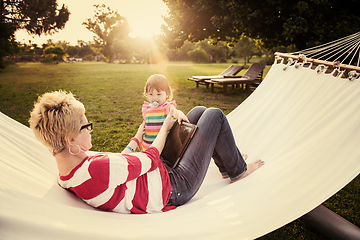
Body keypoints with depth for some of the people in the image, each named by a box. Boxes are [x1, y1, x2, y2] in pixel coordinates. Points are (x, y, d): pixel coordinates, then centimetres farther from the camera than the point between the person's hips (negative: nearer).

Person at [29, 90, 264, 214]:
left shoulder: (67, 176, -5)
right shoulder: (97, 169, -37)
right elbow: (150, 159, -23)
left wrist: (136, 140, 18)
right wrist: (165, 127, -7)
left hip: (163, 170, 9)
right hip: (175, 188, -9)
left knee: (199, 111, 14)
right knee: (215, 115, -3)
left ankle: (226, 166, 32)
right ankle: (237, 171, 20)